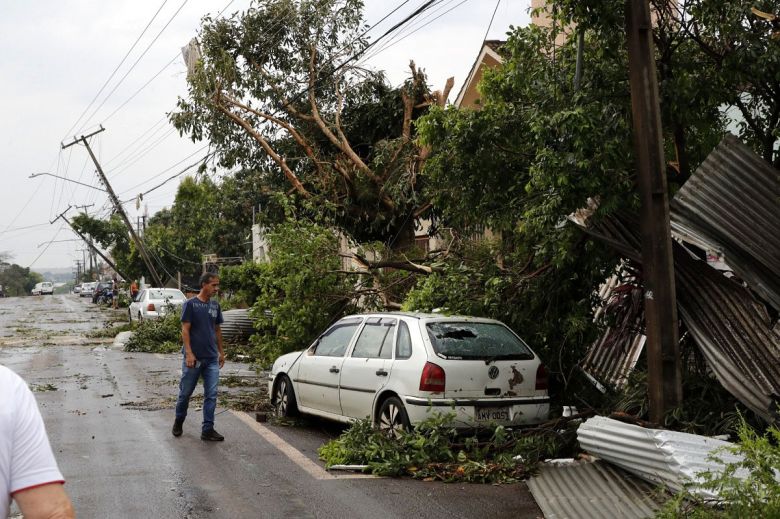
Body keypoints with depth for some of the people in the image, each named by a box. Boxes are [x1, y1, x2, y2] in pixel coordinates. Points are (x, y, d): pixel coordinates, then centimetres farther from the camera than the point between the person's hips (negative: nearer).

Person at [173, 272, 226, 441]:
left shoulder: (215, 306, 9)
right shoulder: (190, 304, -7)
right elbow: (185, 330, -11)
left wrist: (221, 352, 14)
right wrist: (189, 353, -18)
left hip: (212, 358, 5)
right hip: (193, 358, -5)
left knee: (211, 395, 0)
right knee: (186, 392, 9)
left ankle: (207, 430, 3)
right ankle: (178, 422, 31)